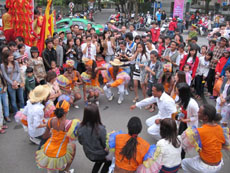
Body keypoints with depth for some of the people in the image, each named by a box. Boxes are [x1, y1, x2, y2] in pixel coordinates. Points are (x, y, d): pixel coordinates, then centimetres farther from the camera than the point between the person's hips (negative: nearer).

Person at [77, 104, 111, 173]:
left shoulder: (80, 128, -21)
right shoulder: (101, 129, -35)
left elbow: (81, 142, -5)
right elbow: (105, 145, -21)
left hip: (88, 154, 4)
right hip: (100, 155, -4)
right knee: (109, 160, 30)